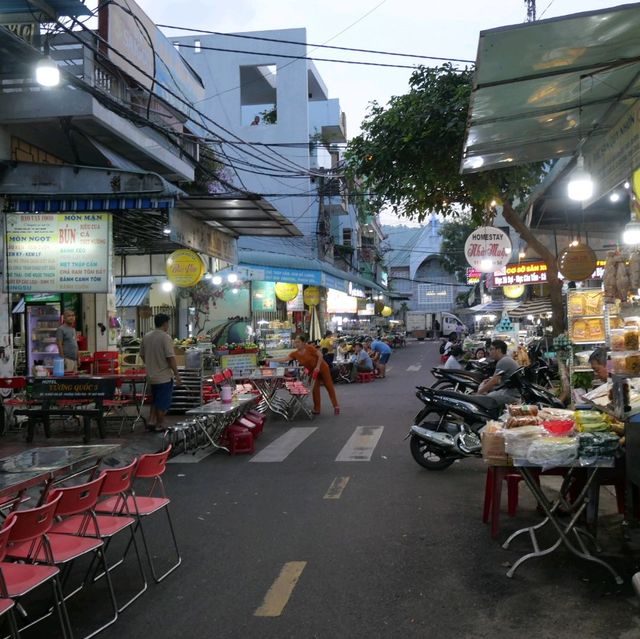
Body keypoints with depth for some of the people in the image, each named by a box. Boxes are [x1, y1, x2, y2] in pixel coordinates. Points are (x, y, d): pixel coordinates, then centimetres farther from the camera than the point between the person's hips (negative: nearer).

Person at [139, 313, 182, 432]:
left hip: (151, 376, 7)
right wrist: (177, 375, -14)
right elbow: (170, 358, -20)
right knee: (163, 403, 4)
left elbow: (142, 355, 13)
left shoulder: (146, 337, 5)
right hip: (164, 376, -7)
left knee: (155, 401, 21)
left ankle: (151, 421, 19)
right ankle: (159, 426, 10)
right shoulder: (165, 337, -17)